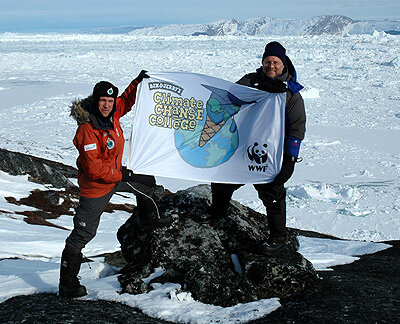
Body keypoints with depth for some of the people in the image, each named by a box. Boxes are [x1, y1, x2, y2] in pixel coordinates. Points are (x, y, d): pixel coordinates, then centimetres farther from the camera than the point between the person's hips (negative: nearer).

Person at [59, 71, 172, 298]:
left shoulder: (112, 114, -6)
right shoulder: (87, 130, -30)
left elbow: (126, 101, 18)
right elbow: (93, 168, -31)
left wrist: (138, 83, 7)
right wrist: (120, 174, -19)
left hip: (116, 175, 9)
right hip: (96, 186, -9)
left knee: (147, 184, 25)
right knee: (83, 233, -3)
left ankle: (149, 220, 51)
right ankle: (67, 282, 6)